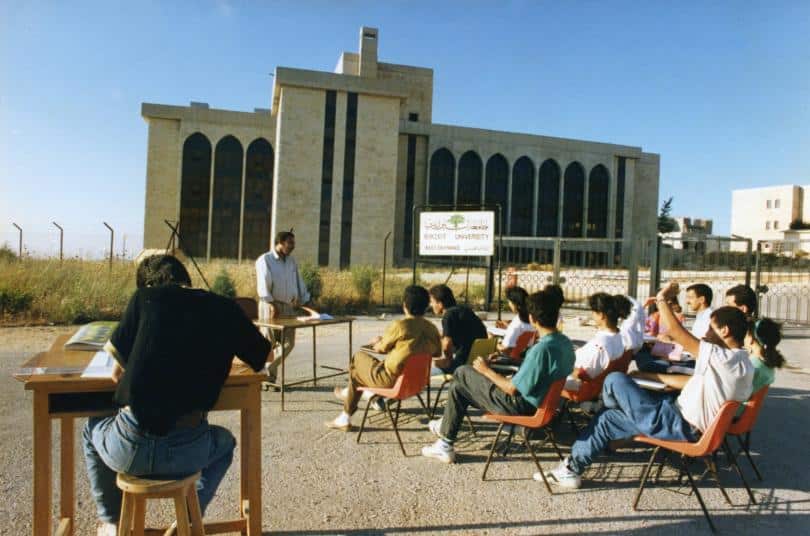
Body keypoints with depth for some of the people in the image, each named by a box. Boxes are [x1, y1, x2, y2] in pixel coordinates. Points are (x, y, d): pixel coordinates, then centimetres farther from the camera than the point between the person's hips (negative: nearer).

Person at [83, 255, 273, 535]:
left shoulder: (145, 296, 2)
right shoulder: (225, 308, 5)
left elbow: (114, 350, 10)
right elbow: (267, 354, 18)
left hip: (128, 449, 0)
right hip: (187, 450, 0)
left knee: (93, 429, 36)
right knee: (224, 441, 36)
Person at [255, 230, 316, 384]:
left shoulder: (292, 262, 14)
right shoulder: (265, 260, -4)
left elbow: (300, 284, 16)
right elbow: (263, 285, -15)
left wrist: (309, 305, 8)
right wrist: (272, 304, -27)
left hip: (289, 307, 6)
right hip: (271, 307, -6)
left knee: (288, 343, 5)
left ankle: (268, 371, 22)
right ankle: (267, 377, 14)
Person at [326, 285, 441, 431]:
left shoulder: (399, 326, -23)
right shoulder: (432, 329, -5)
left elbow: (381, 349, -6)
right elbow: (437, 351, 12)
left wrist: (377, 342, 17)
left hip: (392, 380, -7)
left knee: (357, 364, 21)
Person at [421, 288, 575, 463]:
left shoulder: (541, 349, -30)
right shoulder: (566, 343, -2)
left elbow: (513, 389, -24)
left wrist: (487, 371, -9)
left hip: (519, 406, -9)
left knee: (462, 373, 4)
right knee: (459, 387, 16)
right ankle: (445, 444, 27)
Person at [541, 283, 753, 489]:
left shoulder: (723, 358, -20)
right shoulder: (743, 364, 11)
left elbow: (676, 332, -23)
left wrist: (662, 299, -9)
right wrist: (654, 376, 17)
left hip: (678, 426, -11)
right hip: (688, 427, 11)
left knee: (615, 380, -6)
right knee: (605, 419, 13)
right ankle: (573, 467, 17)